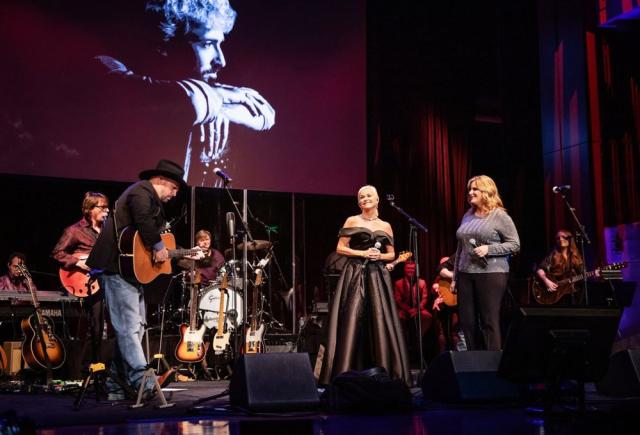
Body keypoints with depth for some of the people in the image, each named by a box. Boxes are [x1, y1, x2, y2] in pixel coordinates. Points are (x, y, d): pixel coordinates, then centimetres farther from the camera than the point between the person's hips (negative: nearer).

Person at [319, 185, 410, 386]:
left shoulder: (385, 226, 13)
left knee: (380, 321, -1)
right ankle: (347, 372, -7)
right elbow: (340, 248, -1)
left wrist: (380, 256, -5)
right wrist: (363, 253, -12)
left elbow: (392, 254, 16)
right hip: (355, 275, -3)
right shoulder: (352, 221, 4)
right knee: (352, 320, -9)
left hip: (377, 276, 3)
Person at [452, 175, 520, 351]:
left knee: (489, 322, -4)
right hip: (466, 275, 6)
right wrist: (455, 277, 16)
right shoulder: (467, 216, 14)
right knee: (467, 321, 6)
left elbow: (515, 244, -6)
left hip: (491, 274, -6)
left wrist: (488, 248, -17)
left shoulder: (500, 216, -4)